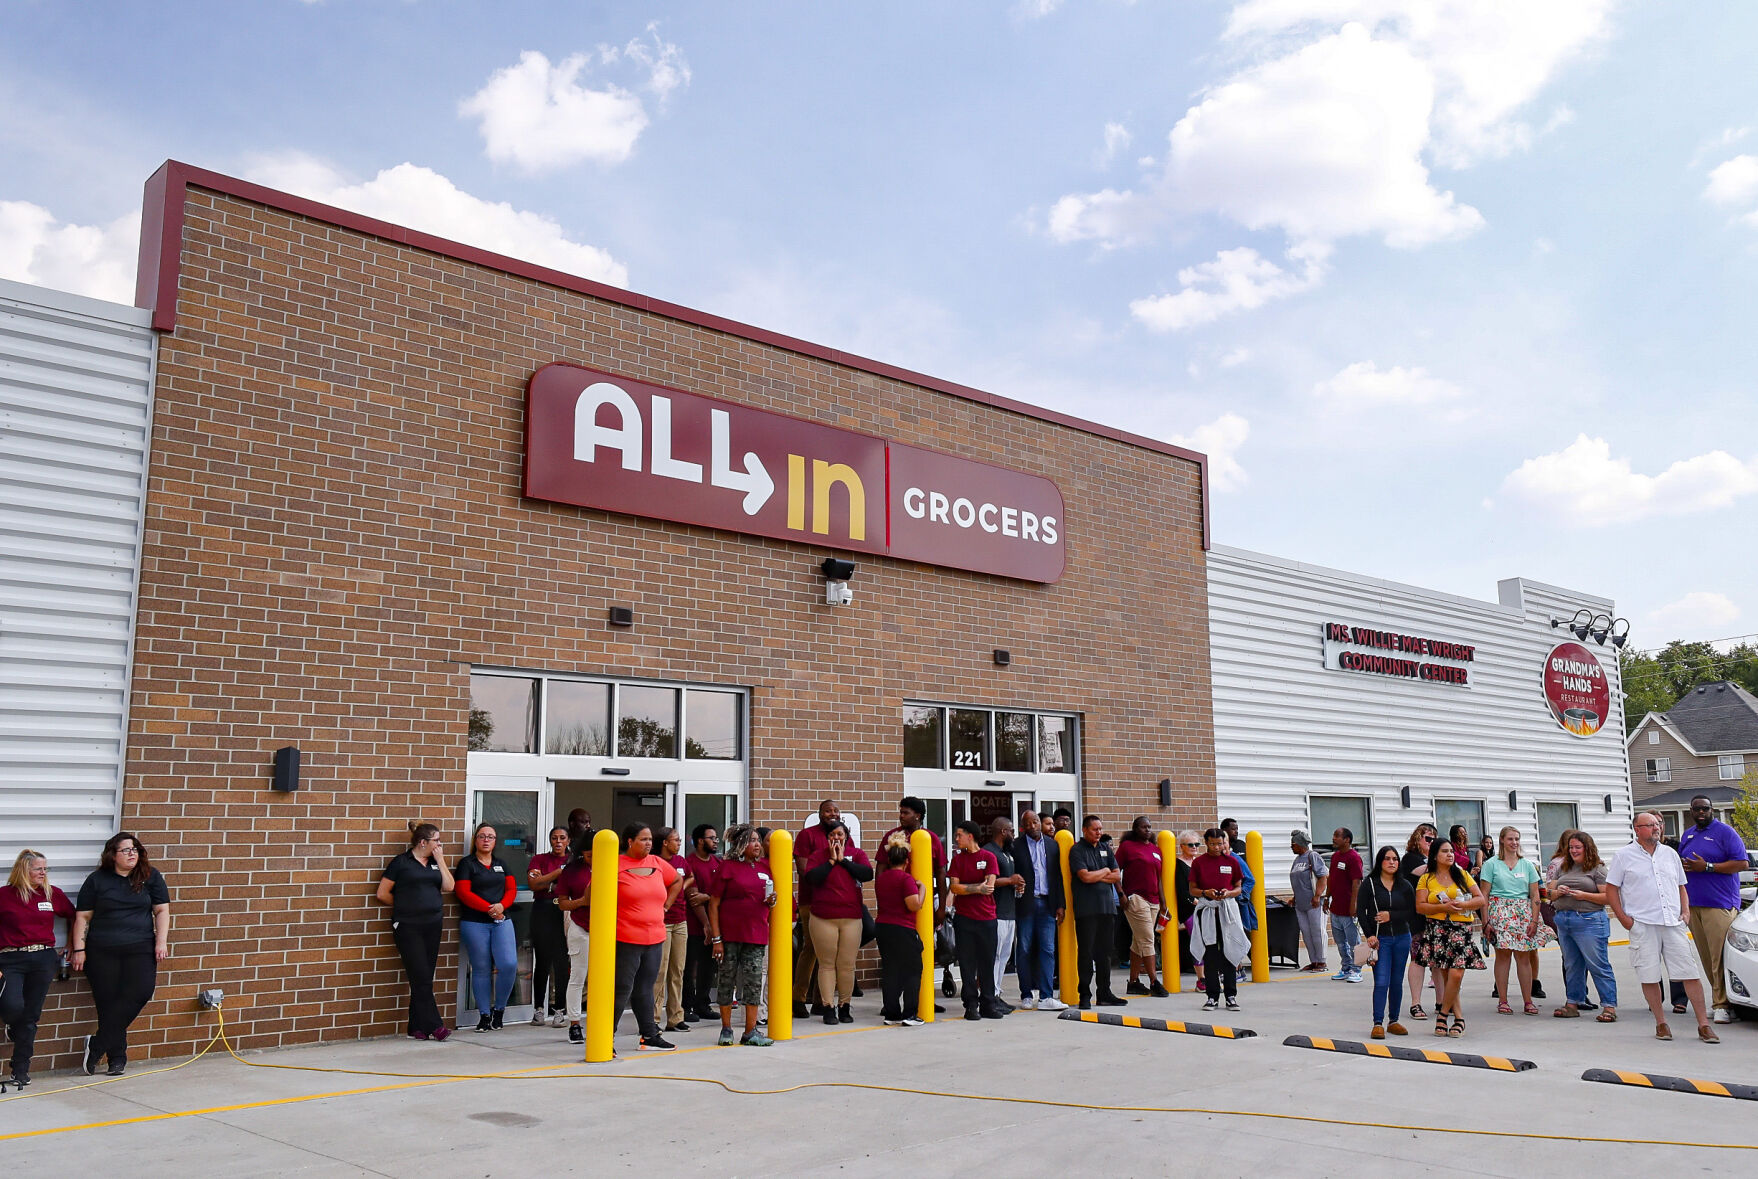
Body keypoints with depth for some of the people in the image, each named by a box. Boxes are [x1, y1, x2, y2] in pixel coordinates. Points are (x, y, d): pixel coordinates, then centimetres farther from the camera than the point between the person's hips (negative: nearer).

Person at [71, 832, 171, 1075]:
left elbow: (162, 910, 8)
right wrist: (79, 949, -1)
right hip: (102, 952, 0)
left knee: (140, 992, -17)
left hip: (140, 949, 0)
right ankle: (117, 1058, 12)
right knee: (108, 1002, -1)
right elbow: (83, 917, 5)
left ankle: (96, 1046, -7)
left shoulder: (150, 877, 7)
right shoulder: (97, 880, 5)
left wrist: (161, 941, -2)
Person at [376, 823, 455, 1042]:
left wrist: (440, 860, 1)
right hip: (408, 927, -5)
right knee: (421, 978, -8)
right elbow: (382, 894, -1)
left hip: (432, 926, 6)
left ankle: (417, 1028, 11)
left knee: (424, 979, 6)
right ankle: (434, 1026, -8)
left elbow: (448, 886, 2)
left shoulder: (435, 863, 14)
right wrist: (404, 906, 7)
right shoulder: (401, 862, -2)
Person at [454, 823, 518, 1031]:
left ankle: (499, 1009, 8)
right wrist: (488, 908, -15)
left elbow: (512, 889, 11)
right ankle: (484, 1014, 11)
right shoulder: (467, 863, 3)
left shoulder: (501, 864, 17)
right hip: (474, 923, -3)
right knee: (481, 969, 0)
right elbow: (463, 893, -8)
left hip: (501, 921, 3)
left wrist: (501, 906, -10)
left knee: (509, 965, -10)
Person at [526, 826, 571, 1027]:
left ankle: (559, 1010, 2)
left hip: (565, 912, -1)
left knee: (562, 962, -4)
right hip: (542, 912, 1)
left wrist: (545, 882, -7)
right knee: (542, 960, 4)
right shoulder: (539, 859, 11)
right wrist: (560, 871, -9)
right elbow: (533, 883, -4)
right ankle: (538, 1009, 12)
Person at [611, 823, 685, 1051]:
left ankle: (649, 1036, 21)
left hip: (654, 939, 6)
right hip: (625, 940, -6)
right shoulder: (616, 864, -8)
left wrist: (665, 906, 15)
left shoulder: (657, 863, 9)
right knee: (622, 990, -4)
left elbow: (678, 881, 25)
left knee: (645, 989, 14)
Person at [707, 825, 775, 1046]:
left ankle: (750, 1032, 9)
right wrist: (716, 939, -12)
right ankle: (726, 1030, 16)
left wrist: (771, 901, -1)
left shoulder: (764, 866, 10)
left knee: (754, 981, 2)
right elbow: (713, 904, -7)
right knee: (727, 980, 4)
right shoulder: (728, 867, -5)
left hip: (756, 935, 4)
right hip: (730, 935, -4)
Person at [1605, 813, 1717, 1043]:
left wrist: (1686, 911, 8)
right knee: (1649, 976, -1)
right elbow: (1611, 889, 3)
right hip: (1642, 924, -3)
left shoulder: (1670, 853, 16)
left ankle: (1703, 1025, 5)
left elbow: (1681, 886, 23)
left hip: (1673, 923, 3)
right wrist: (1623, 918, -5)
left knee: (1690, 973, -1)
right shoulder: (1624, 856, 3)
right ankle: (1660, 1023, 11)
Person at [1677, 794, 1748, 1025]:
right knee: (1707, 958, 7)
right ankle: (1721, 999, 13)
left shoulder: (1725, 832, -2)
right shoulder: (1687, 835, 18)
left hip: (1719, 904, -6)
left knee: (1721, 957, -10)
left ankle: (1722, 1003, -7)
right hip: (1693, 904, 6)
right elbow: (1680, 862, 29)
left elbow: (1742, 863, -9)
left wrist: (1707, 867, -16)